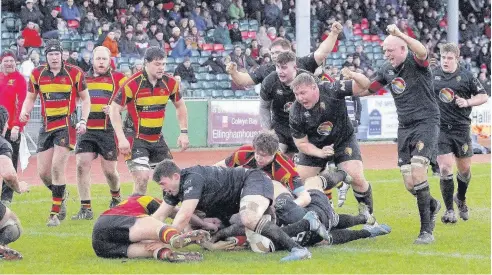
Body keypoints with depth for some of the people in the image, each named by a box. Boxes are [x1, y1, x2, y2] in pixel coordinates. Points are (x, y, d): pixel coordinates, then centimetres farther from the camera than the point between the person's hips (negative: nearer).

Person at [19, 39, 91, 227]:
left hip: (67, 125, -4)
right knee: (43, 172, 2)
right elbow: (30, 97, 14)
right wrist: (25, 111, -8)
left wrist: (83, 121, -7)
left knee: (57, 167, -16)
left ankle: (55, 213, -8)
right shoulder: (37, 74, 4)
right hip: (47, 125, 4)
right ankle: (61, 196, 33)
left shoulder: (74, 73, -3)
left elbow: (85, 98, 5)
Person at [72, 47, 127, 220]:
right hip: (87, 130, 3)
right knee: (82, 165, -11)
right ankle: (85, 209, -7)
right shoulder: (83, 79, 13)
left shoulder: (118, 78, 3)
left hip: (108, 130, -3)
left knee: (109, 170, 2)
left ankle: (116, 197, 34)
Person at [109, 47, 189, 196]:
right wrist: (122, 139, -19)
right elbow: (114, 109, -12)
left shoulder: (170, 83, -2)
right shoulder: (133, 84, -17)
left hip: (157, 139, 6)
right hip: (136, 138, -6)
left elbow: (180, 106, 15)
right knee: (142, 176, -18)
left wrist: (184, 132, 6)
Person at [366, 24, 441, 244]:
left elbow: (422, 52, -35)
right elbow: (366, 90, 19)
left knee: (417, 173, -22)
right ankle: (432, 205, 35)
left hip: (426, 123, -6)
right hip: (404, 127, 6)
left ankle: (427, 231, -16)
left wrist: (400, 34, -48)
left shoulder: (415, 62, -11)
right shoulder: (387, 70, 8)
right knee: (409, 183, 1)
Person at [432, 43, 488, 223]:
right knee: (445, 169, -11)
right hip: (440, 129, -1)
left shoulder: (466, 76, 3)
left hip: (461, 128, 1)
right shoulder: (432, 76, 5)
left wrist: (467, 102, -8)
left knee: (464, 169, 9)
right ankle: (449, 210, 0)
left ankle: (461, 199, 39)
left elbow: (484, 96, 7)